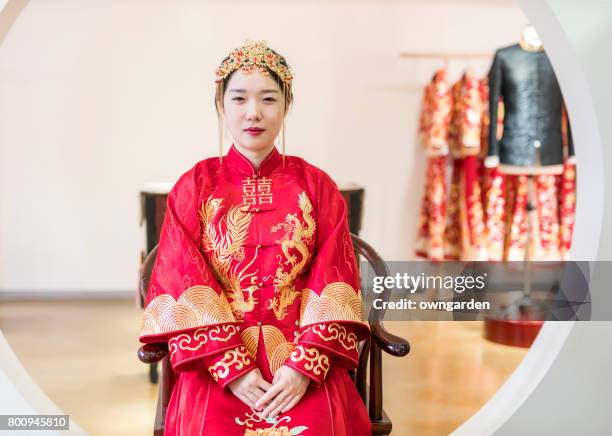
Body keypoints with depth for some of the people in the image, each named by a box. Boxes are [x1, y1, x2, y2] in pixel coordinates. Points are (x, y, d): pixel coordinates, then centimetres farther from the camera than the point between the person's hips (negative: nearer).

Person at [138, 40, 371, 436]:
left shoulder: (317, 185, 7)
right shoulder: (194, 187, 6)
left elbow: (333, 281, 0)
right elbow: (183, 284, -2)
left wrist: (304, 366, -14)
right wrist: (233, 368, -13)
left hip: (308, 360, 0)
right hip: (216, 358, 0)